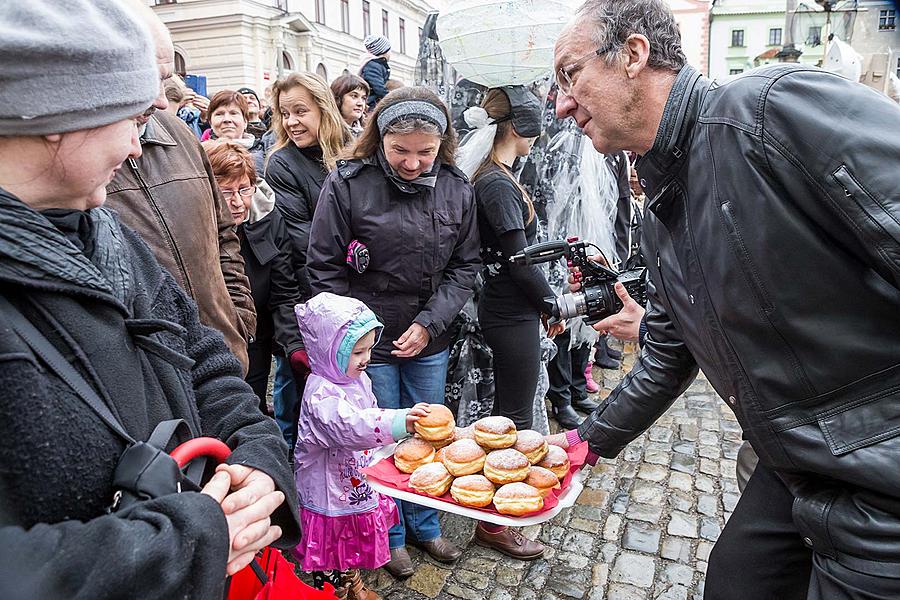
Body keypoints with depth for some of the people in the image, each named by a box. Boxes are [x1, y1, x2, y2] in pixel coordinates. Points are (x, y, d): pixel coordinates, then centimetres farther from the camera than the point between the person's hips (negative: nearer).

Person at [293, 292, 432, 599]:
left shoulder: (358, 378, 0)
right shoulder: (320, 395, -29)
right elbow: (350, 425, -47)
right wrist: (399, 421, -58)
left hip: (359, 484, 9)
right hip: (331, 493, -8)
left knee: (355, 545, 28)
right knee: (332, 557, 12)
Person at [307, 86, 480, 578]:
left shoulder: (456, 188, -1)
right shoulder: (346, 184, -12)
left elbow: (464, 265, 2)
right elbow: (325, 268, -8)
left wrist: (429, 323, -9)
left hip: (430, 342, 4)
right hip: (368, 344, -3)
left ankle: (424, 526, 40)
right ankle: (390, 537, 34)